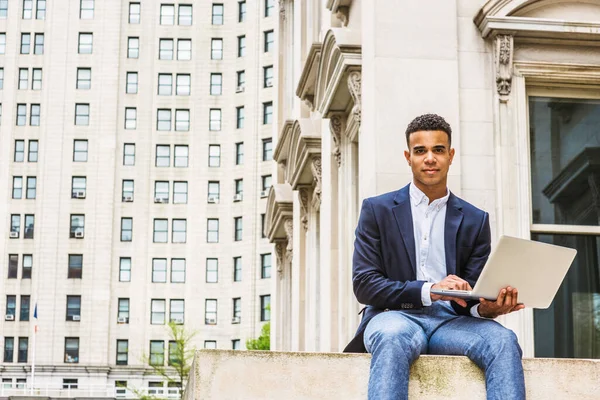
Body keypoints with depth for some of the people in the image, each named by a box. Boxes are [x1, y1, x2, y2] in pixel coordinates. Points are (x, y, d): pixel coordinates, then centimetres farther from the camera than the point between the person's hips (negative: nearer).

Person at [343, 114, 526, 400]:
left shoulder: (475, 220, 16)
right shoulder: (377, 210, 10)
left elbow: (472, 295, 12)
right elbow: (364, 285, -1)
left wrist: (487, 307, -15)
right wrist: (430, 290, -16)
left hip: (451, 320, 2)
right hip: (396, 315, -2)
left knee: (502, 340, -31)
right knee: (394, 338, -39)